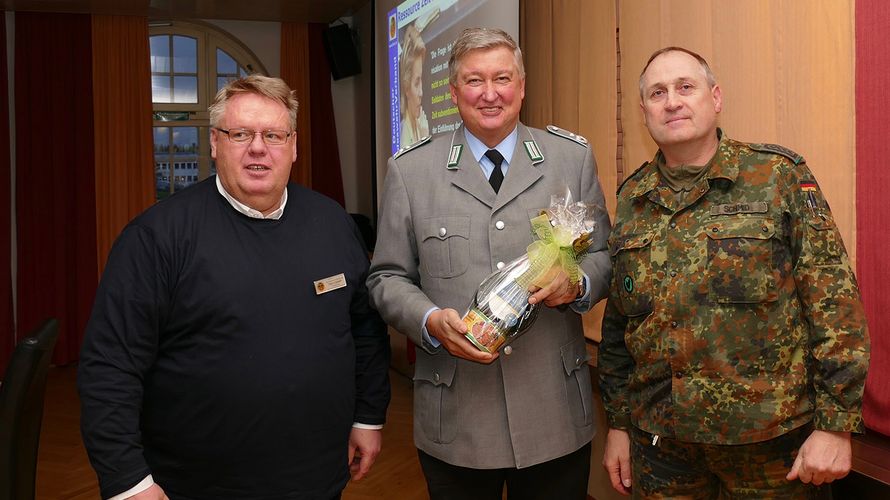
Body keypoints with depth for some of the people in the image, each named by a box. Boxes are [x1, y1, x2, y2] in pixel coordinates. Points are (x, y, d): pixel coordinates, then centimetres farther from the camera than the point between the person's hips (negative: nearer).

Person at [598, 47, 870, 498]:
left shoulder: (779, 177, -6)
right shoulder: (631, 198, 4)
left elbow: (835, 304, -8)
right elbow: (618, 322, 9)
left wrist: (836, 424, -11)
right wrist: (618, 423, 9)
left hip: (769, 437, -3)